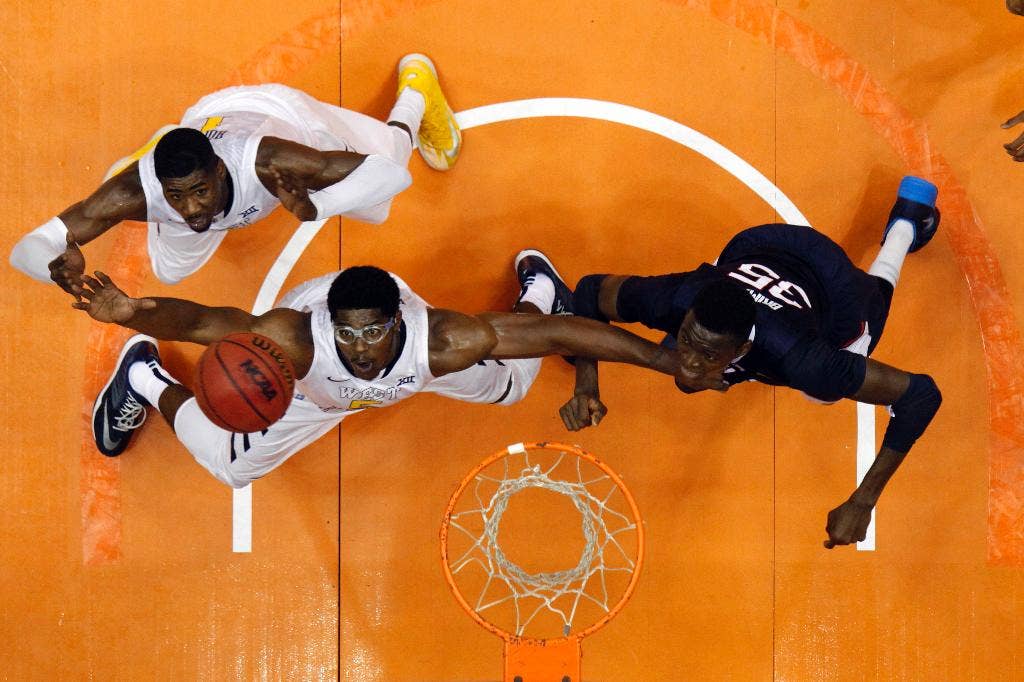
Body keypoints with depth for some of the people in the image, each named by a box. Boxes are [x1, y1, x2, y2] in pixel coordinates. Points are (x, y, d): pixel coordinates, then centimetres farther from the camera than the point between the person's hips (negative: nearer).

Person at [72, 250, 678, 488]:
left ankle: (536, 285, 49)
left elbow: (563, 333, -41)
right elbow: (201, 321, -44)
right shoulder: (294, 338, -47)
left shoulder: (444, 339, -46)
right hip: (305, 379, -1)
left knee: (512, 385, 20)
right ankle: (145, 379, 37)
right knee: (232, 468, 11)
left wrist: (665, 359, -40)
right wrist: (132, 314, -65)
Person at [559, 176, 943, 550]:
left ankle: (906, 224, 44)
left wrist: (862, 503, -37)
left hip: (831, 286, -2)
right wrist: (586, 388, -32)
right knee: (683, 383, 24)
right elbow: (591, 290, -19)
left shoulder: (797, 358, -49)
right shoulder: (674, 300, -41)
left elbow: (920, 395, -39)